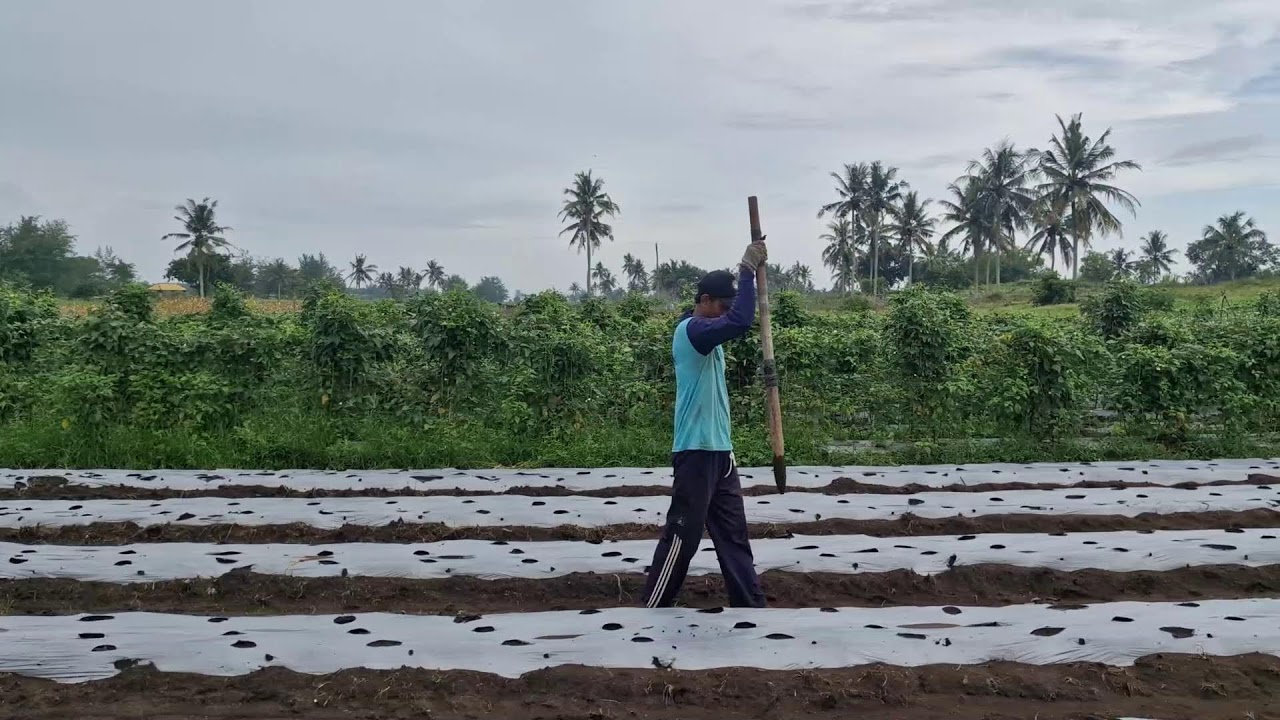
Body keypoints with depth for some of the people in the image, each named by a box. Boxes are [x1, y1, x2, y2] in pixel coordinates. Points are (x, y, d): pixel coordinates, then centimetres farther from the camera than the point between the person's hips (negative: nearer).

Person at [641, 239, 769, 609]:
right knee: (682, 536, -3)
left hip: (719, 450, 10)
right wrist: (747, 269, -23)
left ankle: (750, 605, 21)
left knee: (733, 533, 13)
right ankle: (653, 610, 7)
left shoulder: (707, 333, 16)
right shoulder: (691, 329, -17)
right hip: (696, 452, -10)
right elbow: (741, 322, -29)